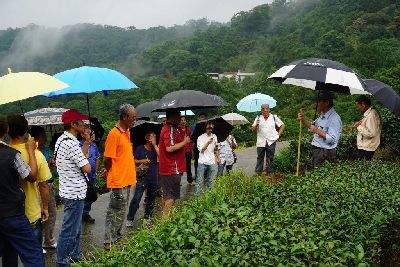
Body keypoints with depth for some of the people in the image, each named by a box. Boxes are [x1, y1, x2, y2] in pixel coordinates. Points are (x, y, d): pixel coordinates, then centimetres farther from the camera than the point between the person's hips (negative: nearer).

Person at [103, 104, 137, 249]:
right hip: (118, 181, -8)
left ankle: (118, 237, 31)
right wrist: (112, 172, 0)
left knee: (122, 211, 18)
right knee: (115, 212, 2)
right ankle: (109, 242, 14)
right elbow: (107, 159, -17)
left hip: (127, 179, 8)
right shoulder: (114, 134, -19)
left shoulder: (127, 132, 9)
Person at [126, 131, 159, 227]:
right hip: (142, 177, -4)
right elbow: (133, 161, 0)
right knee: (136, 198, -9)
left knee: (151, 199, 13)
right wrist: (142, 161, -17)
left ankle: (147, 217, 29)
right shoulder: (140, 148, -1)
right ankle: (129, 219, -1)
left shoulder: (155, 148, 7)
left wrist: (155, 145, -10)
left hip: (153, 178, 4)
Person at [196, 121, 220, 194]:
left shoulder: (214, 137, 10)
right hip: (202, 162, -4)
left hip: (212, 162, 4)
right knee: (199, 181, -2)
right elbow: (201, 150, -11)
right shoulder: (201, 137, -5)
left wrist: (218, 157, 14)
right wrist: (208, 143, -23)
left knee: (210, 181, 10)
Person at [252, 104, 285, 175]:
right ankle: (258, 173, 6)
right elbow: (253, 130, 5)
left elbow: (282, 125, 15)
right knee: (260, 158, 1)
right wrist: (256, 125, -15)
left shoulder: (274, 117, 9)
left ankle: (269, 173, 13)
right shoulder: (258, 118, 8)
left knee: (270, 158, 5)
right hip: (261, 142, 0)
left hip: (271, 142, 0)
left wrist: (278, 134, 5)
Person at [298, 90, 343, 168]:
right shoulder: (322, 115, 10)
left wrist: (318, 131, -27)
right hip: (316, 150, 9)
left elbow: (333, 139, -27)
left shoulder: (334, 118, -20)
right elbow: (312, 126, 24)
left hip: (325, 153, -9)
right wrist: (303, 119, 7)